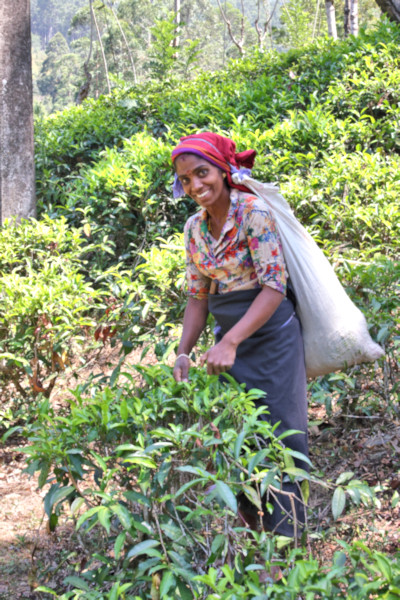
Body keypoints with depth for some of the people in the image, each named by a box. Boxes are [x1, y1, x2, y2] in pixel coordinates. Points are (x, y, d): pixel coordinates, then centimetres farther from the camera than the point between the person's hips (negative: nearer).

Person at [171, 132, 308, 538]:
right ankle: (250, 516, 27)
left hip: (271, 334, -6)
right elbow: (197, 296, 10)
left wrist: (230, 342, -27)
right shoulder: (195, 227, 5)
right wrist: (183, 352, -2)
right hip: (229, 338, 6)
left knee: (279, 433, -1)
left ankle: (285, 533, 11)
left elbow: (275, 286, -20)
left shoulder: (254, 212, -15)